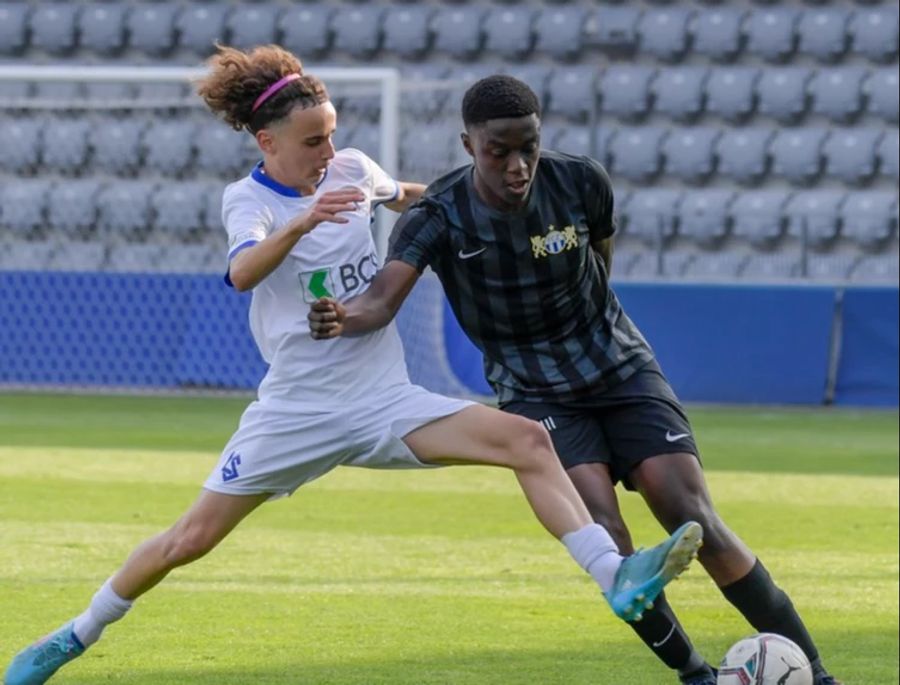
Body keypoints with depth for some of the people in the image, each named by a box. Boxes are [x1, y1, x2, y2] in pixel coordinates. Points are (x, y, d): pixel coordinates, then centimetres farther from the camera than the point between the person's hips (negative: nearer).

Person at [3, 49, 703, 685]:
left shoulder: (351, 169, 4)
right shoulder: (249, 199, -9)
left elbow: (399, 195, 29)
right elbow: (242, 272, -33)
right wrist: (303, 221, -49)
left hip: (386, 403, 3)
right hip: (297, 410, -3)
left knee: (527, 438, -18)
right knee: (191, 539, 1)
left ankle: (618, 579, -26)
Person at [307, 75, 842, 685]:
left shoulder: (582, 184, -13)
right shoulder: (439, 217, -18)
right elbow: (384, 299, -33)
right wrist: (341, 318, -54)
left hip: (621, 372, 1)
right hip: (537, 396, -1)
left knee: (696, 523, -10)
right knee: (605, 539, -20)